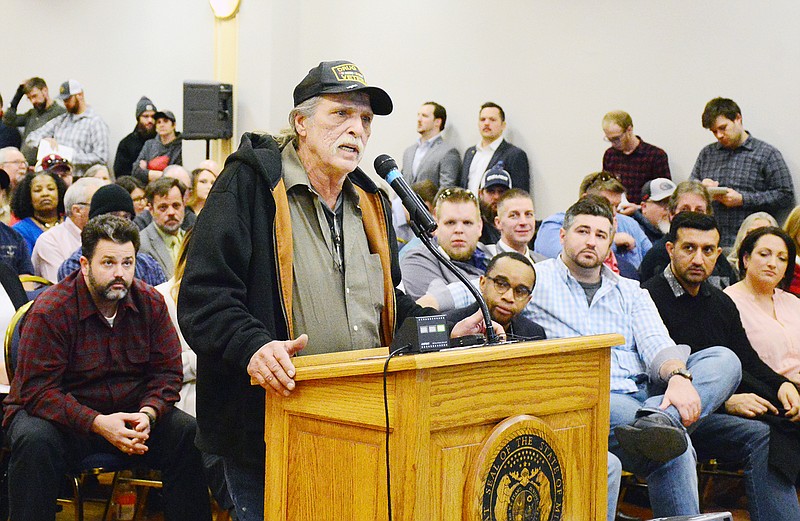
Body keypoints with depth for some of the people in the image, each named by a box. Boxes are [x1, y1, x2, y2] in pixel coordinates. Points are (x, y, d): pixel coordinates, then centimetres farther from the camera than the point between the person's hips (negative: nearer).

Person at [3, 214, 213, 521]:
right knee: (34, 443, -35)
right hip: (60, 414, -4)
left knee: (189, 434, -18)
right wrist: (98, 424, -30)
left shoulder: (151, 303, -1)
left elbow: (167, 371, 2)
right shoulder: (49, 312, -15)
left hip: (130, 413, 4)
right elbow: (38, 390, -18)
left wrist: (147, 413, -20)